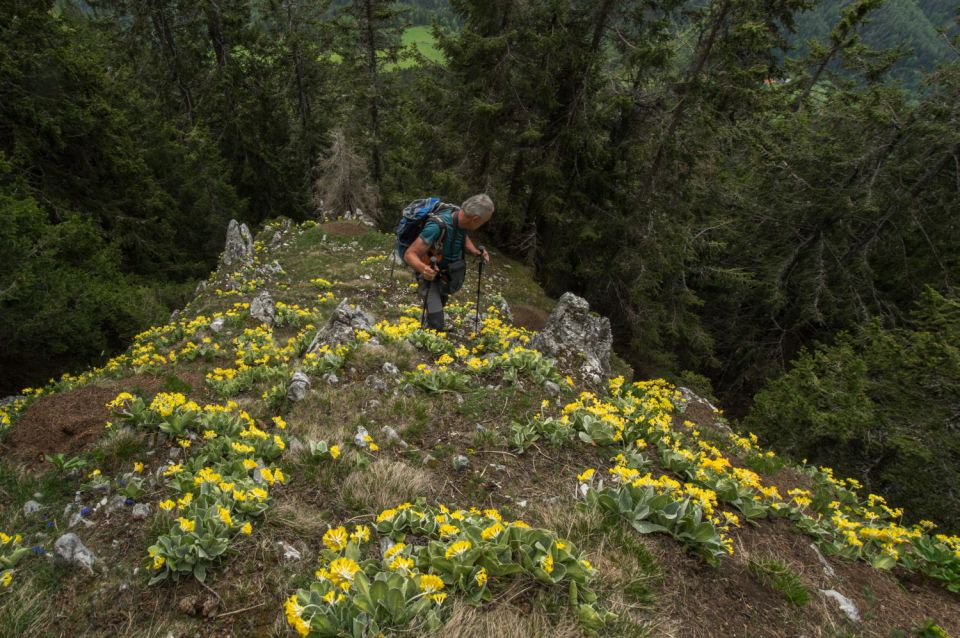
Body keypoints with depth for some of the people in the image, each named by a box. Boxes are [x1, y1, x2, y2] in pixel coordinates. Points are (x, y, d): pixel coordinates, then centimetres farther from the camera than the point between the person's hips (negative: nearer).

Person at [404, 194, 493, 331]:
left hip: (446, 276, 7)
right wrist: (423, 268, -55)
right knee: (436, 324, -18)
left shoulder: (462, 220, -15)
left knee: (438, 308, 28)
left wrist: (477, 253, -9)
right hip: (430, 276, -7)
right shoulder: (438, 226, -38)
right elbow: (409, 255, -35)